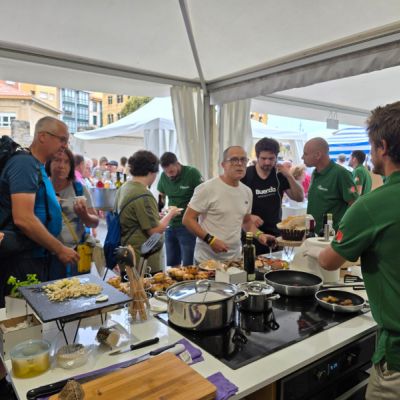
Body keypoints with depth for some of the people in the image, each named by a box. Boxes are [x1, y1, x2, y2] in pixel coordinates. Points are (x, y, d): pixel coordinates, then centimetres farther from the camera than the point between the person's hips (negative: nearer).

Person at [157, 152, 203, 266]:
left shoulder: (192, 173, -12)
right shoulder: (164, 176, 2)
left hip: (188, 226, -5)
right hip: (170, 225, 6)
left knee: (187, 265, -1)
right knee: (171, 264, 17)